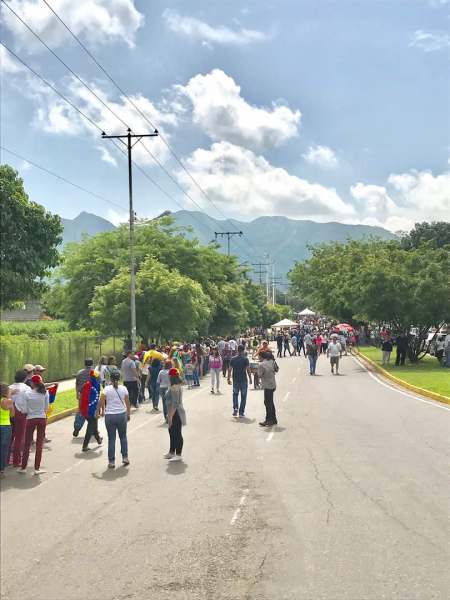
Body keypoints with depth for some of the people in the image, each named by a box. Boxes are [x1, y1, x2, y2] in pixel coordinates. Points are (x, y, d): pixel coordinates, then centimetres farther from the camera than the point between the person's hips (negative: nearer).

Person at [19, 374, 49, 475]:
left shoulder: (28, 394, -8)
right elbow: (46, 407, 0)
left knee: (27, 444, 10)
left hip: (30, 419, -1)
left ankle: (23, 467, 15)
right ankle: (37, 468, 6)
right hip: (42, 418, 1)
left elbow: (25, 410, -6)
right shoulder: (45, 393, -6)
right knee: (39, 444, 6)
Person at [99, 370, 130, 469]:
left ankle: (111, 462, 9)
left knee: (111, 439, 6)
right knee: (123, 437, 18)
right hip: (122, 414, 1)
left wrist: (102, 411, 6)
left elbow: (102, 401, -11)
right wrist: (128, 414, 11)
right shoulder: (123, 388, -2)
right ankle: (125, 457, 17)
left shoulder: (107, 389, -6)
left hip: (109, 416, -1)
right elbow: (127, 403, 0)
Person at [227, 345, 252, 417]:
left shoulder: (233, 359, -1)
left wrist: (229, 379, 8)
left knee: (235, 394, 21)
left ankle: (235, 408, 2)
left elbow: (230, 370, 0)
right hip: (243, 380, -2)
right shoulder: (245, 359, -8)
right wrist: (250, 379, 0)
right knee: (243, 396, 7)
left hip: (235, 380, 2)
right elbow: (248, 370, -10)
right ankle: (241, 412, 6)